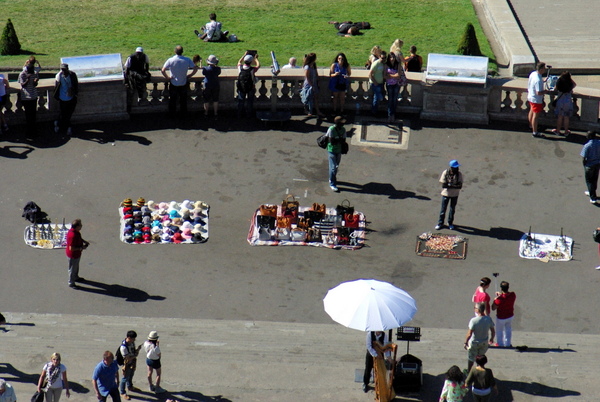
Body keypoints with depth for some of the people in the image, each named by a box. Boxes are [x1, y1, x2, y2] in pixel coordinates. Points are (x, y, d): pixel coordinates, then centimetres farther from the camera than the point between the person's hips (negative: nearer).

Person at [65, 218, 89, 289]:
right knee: (72, 269, 12)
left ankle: (76, 277, 54)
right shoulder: (72, 235, -38)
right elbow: (71, 248, -33)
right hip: (73, 255, -9)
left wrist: (84, 241, 1)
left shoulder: (76, 232, -8)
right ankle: (71, 283, 30)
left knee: (76, 267, 31)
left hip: (77, 254, 9)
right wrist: (81, 248, -25)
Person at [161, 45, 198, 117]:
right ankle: (183, 113, 30)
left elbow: (163, 70, -22)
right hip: (183, 84, 1)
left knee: (172, 99, 16)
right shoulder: (187, 60, -14)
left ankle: (172, 113, 27)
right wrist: (189, 75, 0)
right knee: (183, 99, 19)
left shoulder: (170, 60, -18)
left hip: (173, 83, -1)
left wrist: (167, 77, -7)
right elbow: (195, 69, -13)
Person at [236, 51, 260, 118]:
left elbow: (239, 62, 9)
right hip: (250, 88, -2)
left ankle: (239, 114, 27)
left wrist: (244, 55, 15)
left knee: (240, 101, 18)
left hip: (241, 88, 2)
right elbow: (258, 65, -3)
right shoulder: (252, 69, -23)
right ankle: (249, 114, 24)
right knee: (250, 101, 15)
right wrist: (256, 58, 10)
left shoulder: (240, 68, -15)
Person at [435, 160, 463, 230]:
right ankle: (440, 223, 22)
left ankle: (450, 223, 31)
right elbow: (444, 185, -16)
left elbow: (460, 186, -15)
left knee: (452, 209, 15)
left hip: (455, 195, 2)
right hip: (446, 194, -2)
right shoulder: (445, 173, -16)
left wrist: (449, 185, -25)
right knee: (443, 209, 7)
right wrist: (455, 185, -19)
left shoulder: (459, 174, -11)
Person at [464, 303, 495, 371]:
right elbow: (493, 331, -3)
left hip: (474, 343, -4)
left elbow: (469, 334, -24)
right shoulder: (489, 319, -14)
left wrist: (465, 342, -10)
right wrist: (491, 339, 16)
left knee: (471, 358, 19)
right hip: (484, 343, 4)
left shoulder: (473, 320, -28)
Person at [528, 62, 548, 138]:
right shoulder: (538, 80, -34)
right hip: (536, 100, -9)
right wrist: (545, 91, -15)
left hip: (530, 97, 9)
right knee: (536, 115, 2)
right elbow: (539, 93, -33)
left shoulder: (532, 74, -6)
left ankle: (531, 125, 50)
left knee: (531, 111, 28)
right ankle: (535, 132, 11)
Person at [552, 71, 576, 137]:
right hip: (568, 101, -1)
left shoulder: (559, 83, -14)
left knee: (559, 117, 14)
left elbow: (556, 89, 5)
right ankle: (566, 132, 23)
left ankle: (558, 131, 25)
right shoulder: (570, 85, -16)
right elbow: (575, 84, 8)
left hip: (560, 101, 1)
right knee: (566, 117, 12)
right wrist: (570, 78, 3)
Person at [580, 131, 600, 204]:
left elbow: (584, 157, -18)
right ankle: (591, 192, 44)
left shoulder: (587, 146, -23)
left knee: (589, 180, 10)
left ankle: (593, 198, 9)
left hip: (590, 165, -5)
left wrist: (584, 165, -1)